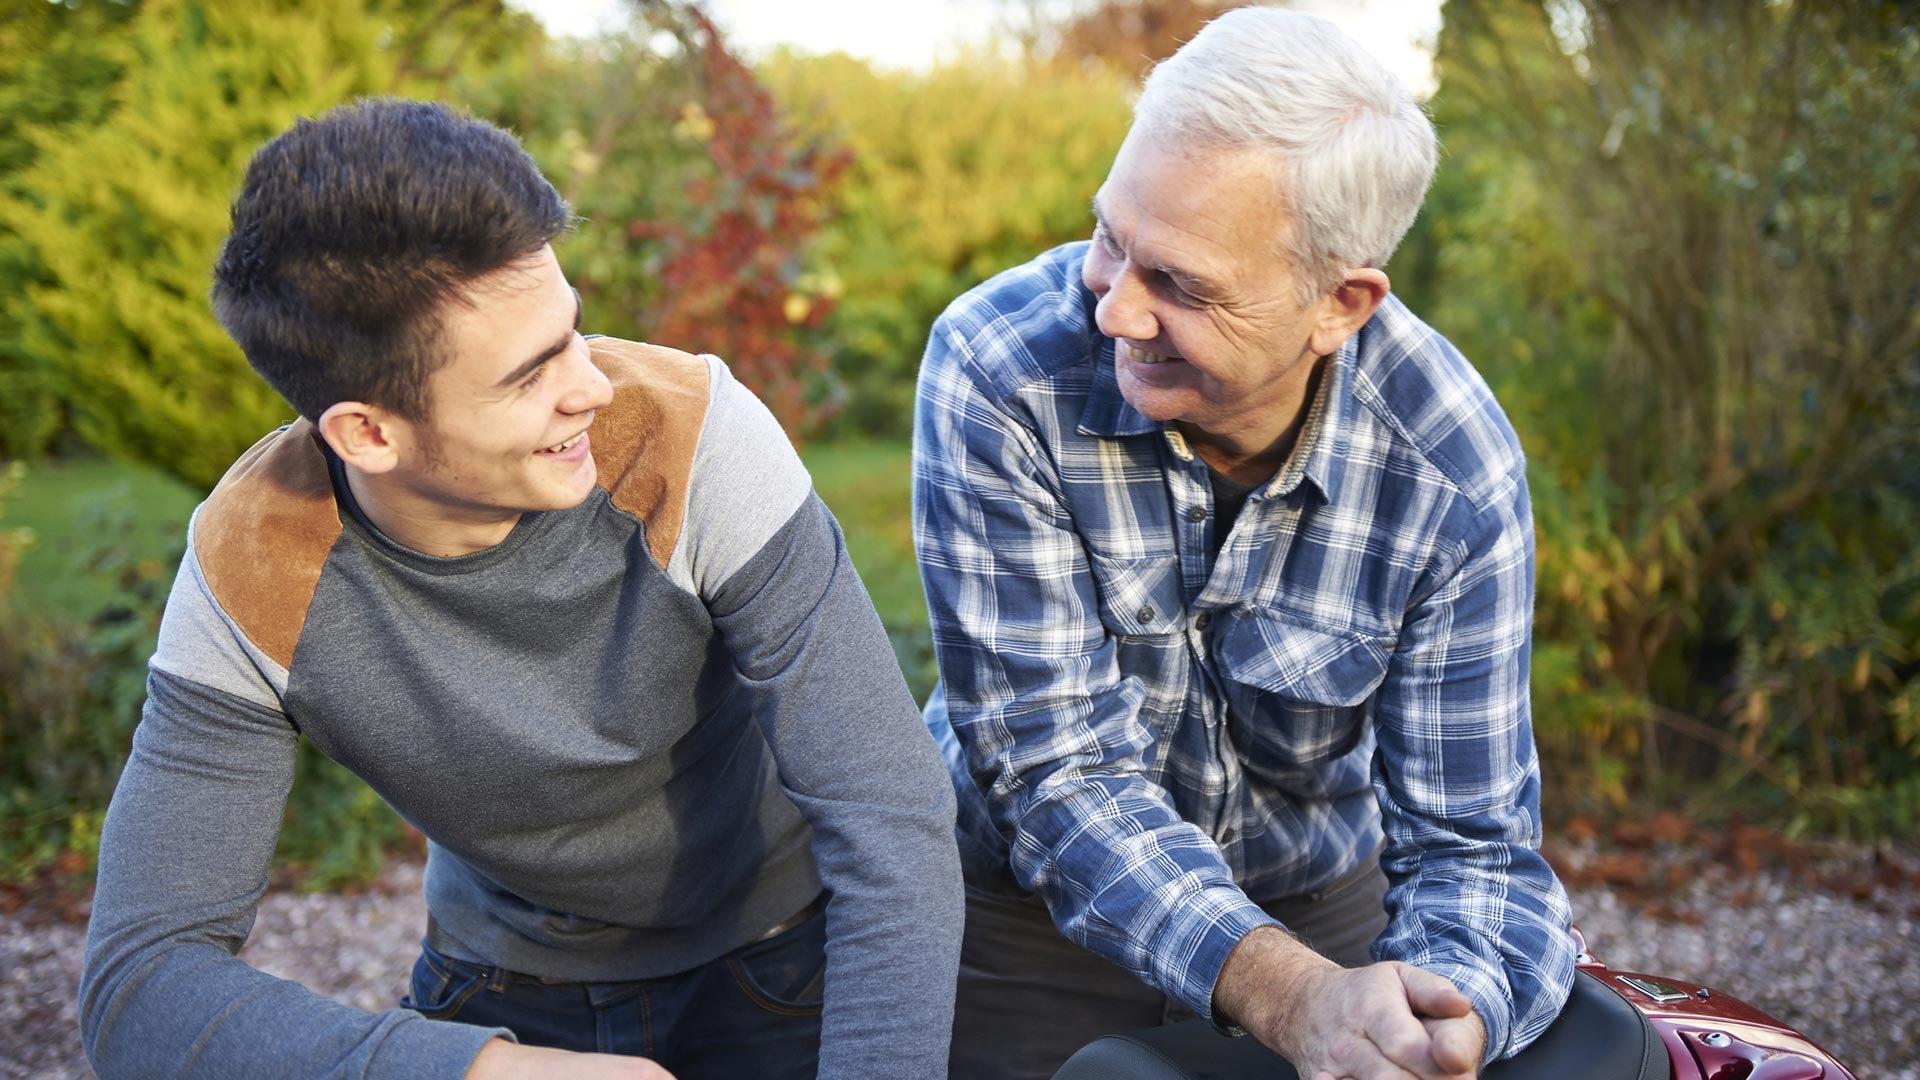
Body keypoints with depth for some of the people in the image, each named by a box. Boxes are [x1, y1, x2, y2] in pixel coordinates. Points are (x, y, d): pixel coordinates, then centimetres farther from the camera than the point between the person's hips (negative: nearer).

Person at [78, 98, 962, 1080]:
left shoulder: (692, 436, -26)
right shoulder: (244, 571, -20)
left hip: (774, 957, 0)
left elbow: (891, 820, -27)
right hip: (509, 989, 1)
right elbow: (141, 993, -21)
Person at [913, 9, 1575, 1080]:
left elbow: (1470, 849, -18)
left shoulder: (1457, 477, -21)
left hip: (1321, 908, 1)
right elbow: (1057, 770, -27)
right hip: (1028, 908, -1)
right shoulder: (999, 374, -26)